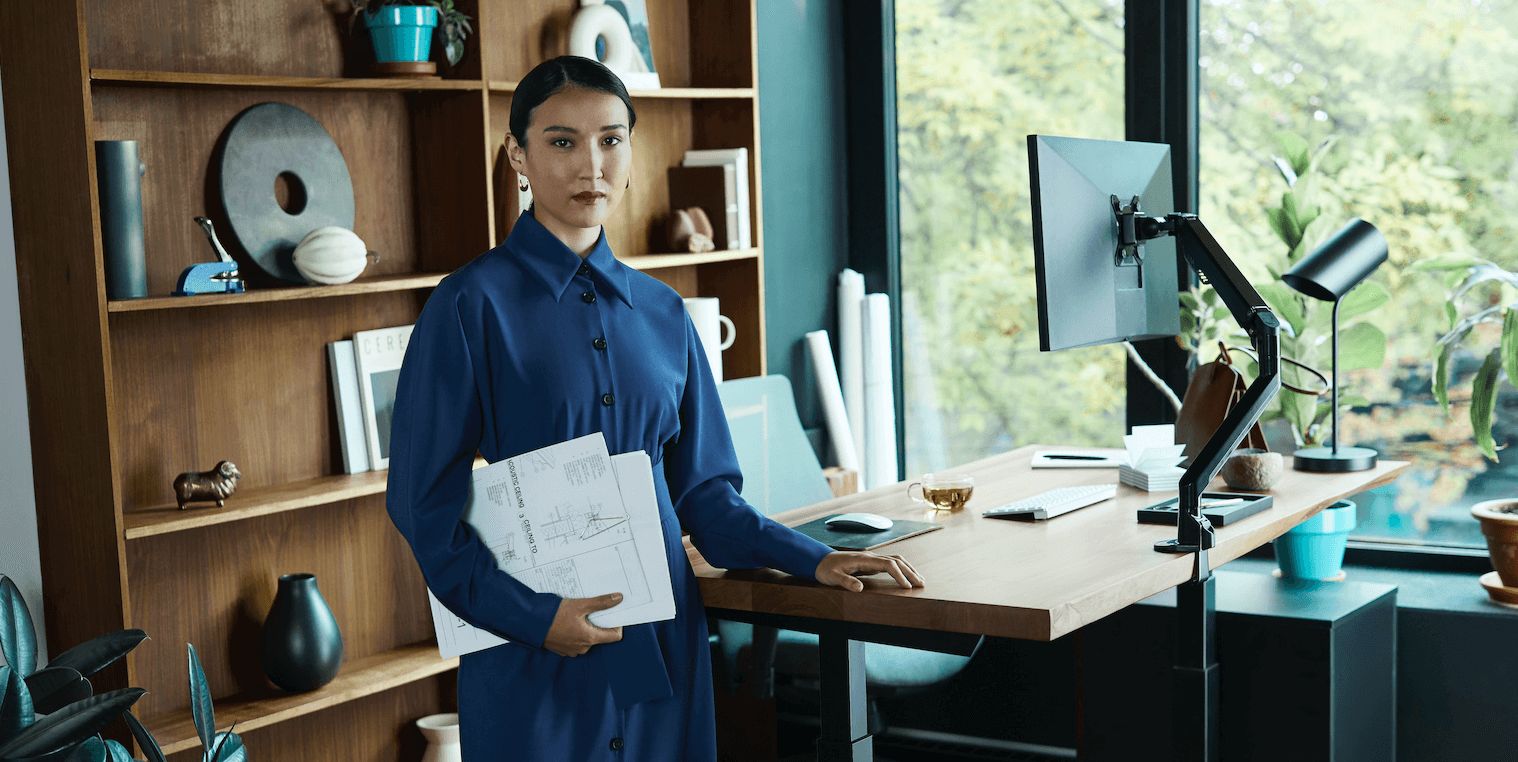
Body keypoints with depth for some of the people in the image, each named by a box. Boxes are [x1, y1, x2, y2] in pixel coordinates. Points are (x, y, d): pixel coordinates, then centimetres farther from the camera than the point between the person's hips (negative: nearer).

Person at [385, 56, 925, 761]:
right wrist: (532, 615, -16)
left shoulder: (661, 312, 8)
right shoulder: (473, 305, -7)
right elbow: (425, 499, -8)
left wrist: (811, 558, 2)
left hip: (660, 644, 5)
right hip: (536, 657, -4)